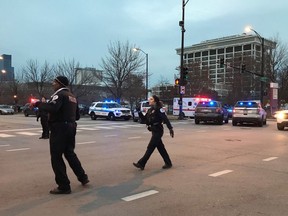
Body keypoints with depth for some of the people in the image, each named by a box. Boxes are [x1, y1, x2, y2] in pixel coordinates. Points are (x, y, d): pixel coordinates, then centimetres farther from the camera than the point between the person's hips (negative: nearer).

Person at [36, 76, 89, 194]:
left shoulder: (60, 95, -11)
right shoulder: (72, 97, 18)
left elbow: (52, 108, -30)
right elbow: (77, 115, 21)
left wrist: (38, 104, -16)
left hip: (59, 128, -9)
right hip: (70, 127, 9)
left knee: (56, 157, -2)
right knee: (70, 153, 21)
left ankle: (64, 186, 0)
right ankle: (83, 177, 26)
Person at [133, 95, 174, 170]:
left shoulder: (158, 109, -12)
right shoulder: (150, 110, 13)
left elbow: (166, 119, -18)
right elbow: (144, 119, 12)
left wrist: (170, 129, -23)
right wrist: (139, 112, 0)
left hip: (158, 131, -9)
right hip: (154, 131, 9)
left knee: (150, 148, -5)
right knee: (160, 148, 13)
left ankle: (141, 164, -1)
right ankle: (168, 163, 22)